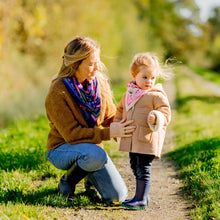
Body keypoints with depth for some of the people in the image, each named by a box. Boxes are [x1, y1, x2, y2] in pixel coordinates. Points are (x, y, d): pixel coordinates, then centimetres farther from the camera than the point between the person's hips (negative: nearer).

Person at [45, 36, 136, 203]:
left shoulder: (99, 81, -5)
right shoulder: (58, 93, -24)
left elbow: (110, 116, 5)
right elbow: (71, 134, -24)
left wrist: (124, 125, -18)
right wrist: (108, 133, -31)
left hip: (92, 144, 6)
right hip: (62, 149, -6)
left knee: (118, 196, -5)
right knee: (96, 154, -39)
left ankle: (90, 175, 27)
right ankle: (67, 181, -7)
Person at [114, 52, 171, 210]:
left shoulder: (157, 95, -5)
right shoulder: (129, 94, 14)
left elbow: (166, 113, -8)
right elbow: (120, 111, 25)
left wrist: (157, 118, -29)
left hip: (148, 139, -7)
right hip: (132, 140, 7)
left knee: (144, 169, -6)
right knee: (136, 168, 15)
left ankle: (141, 200, 0)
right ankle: (143, 195, 28)